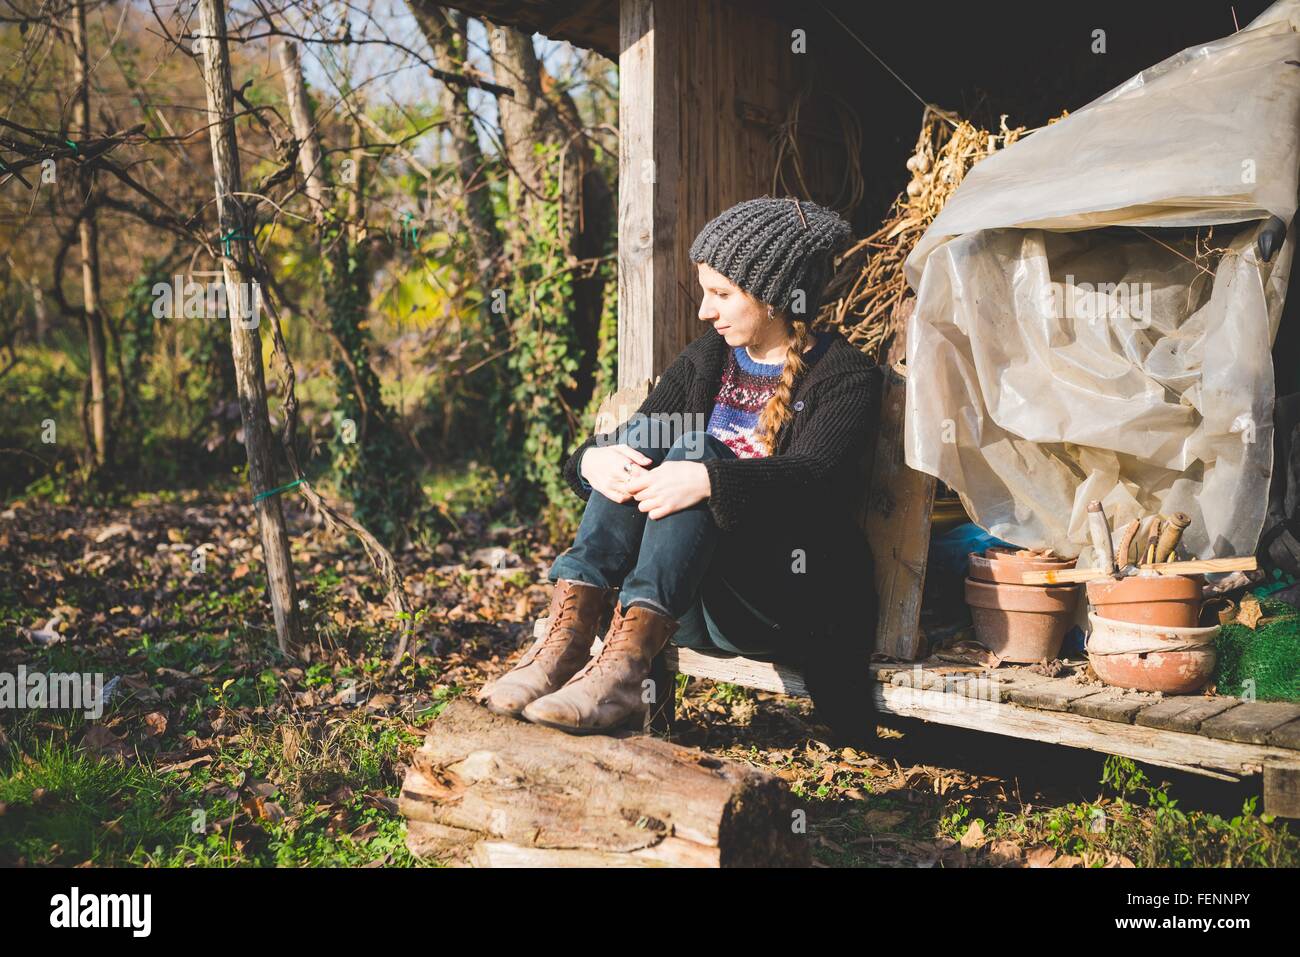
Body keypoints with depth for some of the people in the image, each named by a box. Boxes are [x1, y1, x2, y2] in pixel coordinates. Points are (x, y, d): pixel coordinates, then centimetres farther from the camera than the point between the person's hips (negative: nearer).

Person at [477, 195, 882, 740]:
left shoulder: (845, 376, -3)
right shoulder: (706, 361, 15)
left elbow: (811, 479, -22)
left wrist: (707, 480, -38)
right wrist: (595, 458, -20)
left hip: (789, 607, -5)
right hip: (690, 605, 5)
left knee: (697, 449, -27)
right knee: (638, 441, -17)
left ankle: (626, 661, -43)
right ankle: (567, 638, -32)